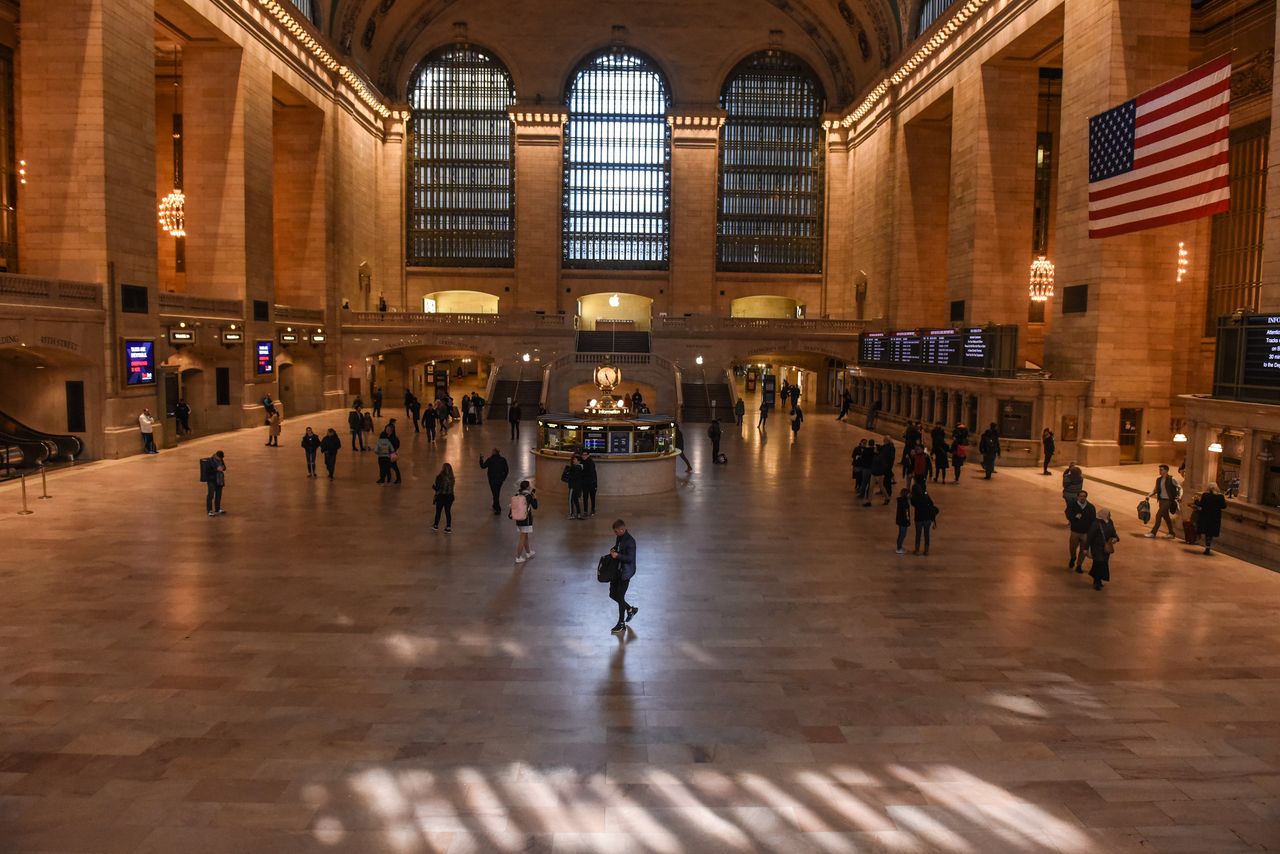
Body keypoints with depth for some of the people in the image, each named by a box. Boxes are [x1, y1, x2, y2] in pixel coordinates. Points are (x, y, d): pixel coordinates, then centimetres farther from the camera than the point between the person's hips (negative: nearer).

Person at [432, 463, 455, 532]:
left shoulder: (440, 477, -17)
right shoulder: (451, 478, -3)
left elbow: (437, 488, -14)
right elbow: (451, 487, 6)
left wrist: (433, 486, 9)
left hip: (441, 496, -3)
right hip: (449, 497, 3)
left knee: (438, 511, 15)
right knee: (448, 512, 9)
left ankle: (436, 525, 31)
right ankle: (448, 527, 9)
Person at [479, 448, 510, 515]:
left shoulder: (490, 460, -15)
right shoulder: (503, 460, -5)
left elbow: (483, 466, -3)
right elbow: (507, 470, -1)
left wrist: (481, 459, 13)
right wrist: (504, 478, 12)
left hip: (492, 480, -4)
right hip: (500, 480, 4)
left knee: (495, 494, 4)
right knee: (497, 493, 22)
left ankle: (498, 509, 2)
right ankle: (495, 506, 37)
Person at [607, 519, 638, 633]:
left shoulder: (630, 541, -23)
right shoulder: (619, 538, 3)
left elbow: (630, 558, -24)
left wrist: (617, 555, -25)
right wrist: (613, 550, -1)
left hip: (625, 572, -9)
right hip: (617, 570, 9)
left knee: (620, 597, 0)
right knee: (612, 594, 14)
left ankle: (621, 624, 15)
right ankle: (630, 609, 35)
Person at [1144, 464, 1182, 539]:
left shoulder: (1171, 480, -8)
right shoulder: (1159, 480, 9)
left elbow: (1180, 488, 0)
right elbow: (1155, 490, 16)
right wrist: (1149, 495, 1)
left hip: (1168, 500, -7)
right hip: (1161, 500, 7)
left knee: (1158, 515, -11)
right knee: (1166, 517, 13)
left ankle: (1153, 533, -8)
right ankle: (1172, 534, 24)